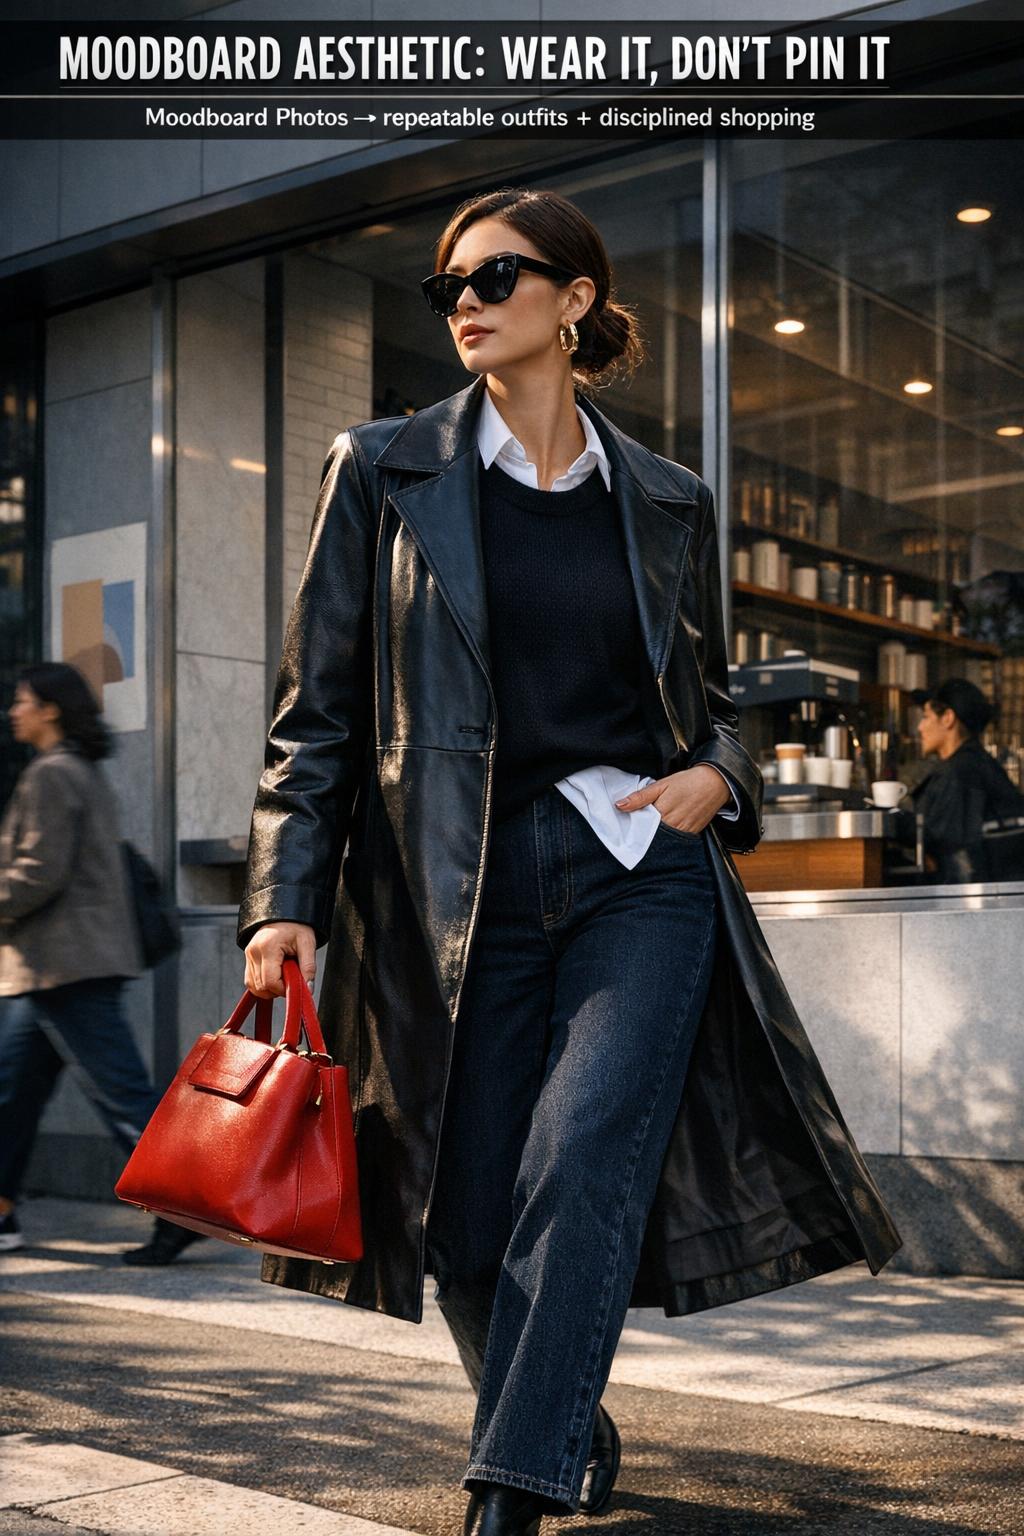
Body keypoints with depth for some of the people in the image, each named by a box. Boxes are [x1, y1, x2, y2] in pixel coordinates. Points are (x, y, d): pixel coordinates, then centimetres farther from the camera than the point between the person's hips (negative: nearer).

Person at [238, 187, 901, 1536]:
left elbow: (711, 693, 22)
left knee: (582, 1164, -18)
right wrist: (287, 899, -5)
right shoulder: (385, 472, 6)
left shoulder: (668, 503, 10)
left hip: (643, 877, 0)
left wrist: (717, 776, -1)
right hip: (458, 896, 0)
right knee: (470, 1224, 3)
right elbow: (320, 708, 4)